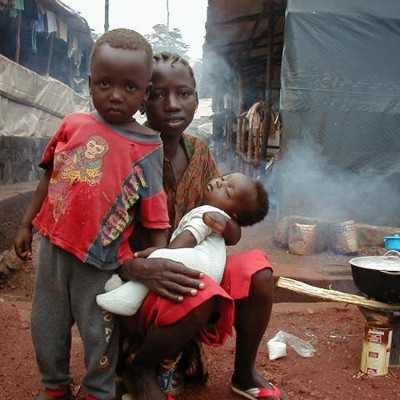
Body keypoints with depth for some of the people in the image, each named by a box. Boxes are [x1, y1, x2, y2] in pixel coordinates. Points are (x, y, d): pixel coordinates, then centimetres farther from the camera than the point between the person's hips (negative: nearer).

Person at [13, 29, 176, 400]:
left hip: (101, 255, -4)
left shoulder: (148, 146, -10)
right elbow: (50, 176, 10)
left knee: (98, 330, 12)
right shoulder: (73, 123, -1)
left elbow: (156, 212, -9)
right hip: (54, 243, 4)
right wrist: (26, 224, 13)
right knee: (46, 323, 19)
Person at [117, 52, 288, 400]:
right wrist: (137, 267, -36)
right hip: (138, 281, -5)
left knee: (258, 273, -17)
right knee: (201, 297, -34)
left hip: (190, 269, 6)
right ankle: (137, 368, -1)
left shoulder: (198, 151, 2)